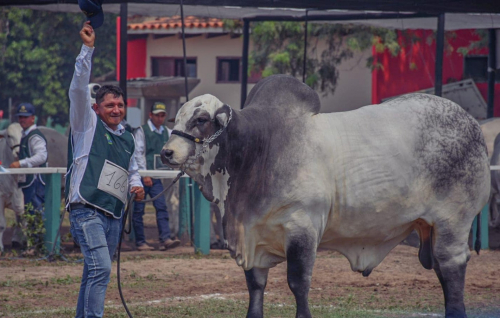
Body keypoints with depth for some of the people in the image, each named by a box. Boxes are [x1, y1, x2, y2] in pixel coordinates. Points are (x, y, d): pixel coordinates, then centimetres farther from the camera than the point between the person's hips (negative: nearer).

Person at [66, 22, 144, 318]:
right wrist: (88, 49, -16)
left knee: (95, 272, 10)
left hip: (114, 215, 7)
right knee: (101, 268, -21)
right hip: (87, 210, -7)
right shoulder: (88, 124, 2)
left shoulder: (128, 139, 20)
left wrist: (137, 185, 10)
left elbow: (132, 170, 34)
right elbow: (79, 88, -10)